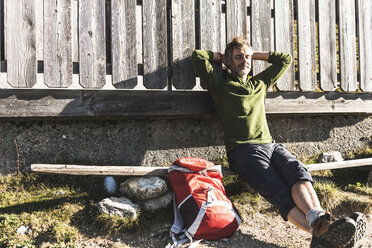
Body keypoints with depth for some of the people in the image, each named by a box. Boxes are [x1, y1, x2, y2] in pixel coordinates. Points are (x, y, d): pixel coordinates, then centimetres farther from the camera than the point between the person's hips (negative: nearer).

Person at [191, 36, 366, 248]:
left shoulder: (260, 83, 31)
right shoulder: (220, 85, 16)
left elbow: (286, 59, 38)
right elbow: (198, 56, 8)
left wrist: (255, 54, 35)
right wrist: (220, 56, 25)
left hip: (270, 144, 5)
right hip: (244, 150, -5)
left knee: (299, 172, -30)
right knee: (279, 192, -29)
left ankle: (319, 221, -53)